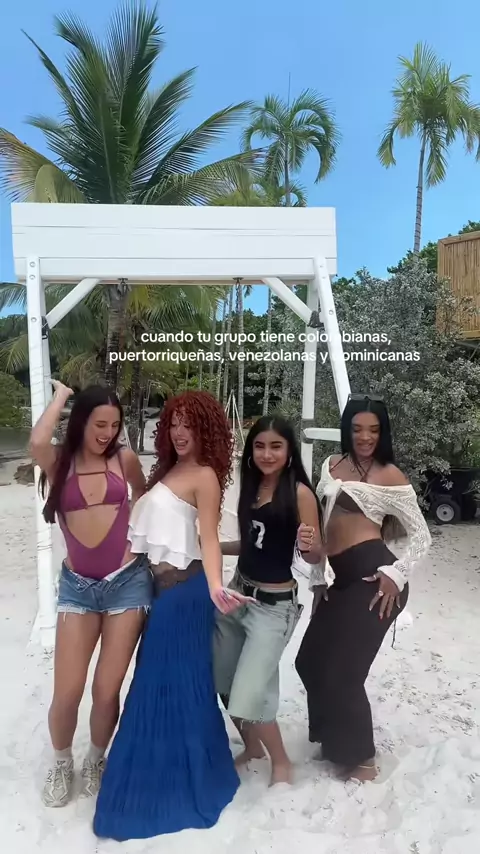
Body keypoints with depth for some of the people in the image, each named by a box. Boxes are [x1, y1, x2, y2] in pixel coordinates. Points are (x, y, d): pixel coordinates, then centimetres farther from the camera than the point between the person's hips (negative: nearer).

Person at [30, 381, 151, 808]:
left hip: (128, 582, 0)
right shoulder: (59, 462, -3)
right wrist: (62, 393, -12)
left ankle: (96, 760, 36)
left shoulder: (124, 459, -1)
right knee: (67, 692, 2)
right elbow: (37, 442, -26)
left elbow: (145, 500, 17)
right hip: (77, 586, 1)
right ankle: (62, 763, 34)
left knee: (106, 690, 5)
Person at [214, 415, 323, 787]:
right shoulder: (251, 487, 5)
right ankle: (252, 747, 41)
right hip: (236, 594, 7)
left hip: (274, 605, -7)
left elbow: (315, 556, -13)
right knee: (225, 682, 14)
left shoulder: (300, 493, -14)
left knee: (250, 693, -5)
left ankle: (282, 763, 24)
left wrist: (310, 545, -34)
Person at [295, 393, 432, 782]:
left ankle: (361, 759, 25)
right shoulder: (332, 465, 11)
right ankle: (337, 741, 39)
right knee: (311, 661, 15)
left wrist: (397, 574, -13)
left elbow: (421, 535, 0)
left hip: (374, 579, -7)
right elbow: (320, 525, 15)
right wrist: (318, 579, 13)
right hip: (342, 580, 7)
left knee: (343, 670, 0)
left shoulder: (390, 475, -4)